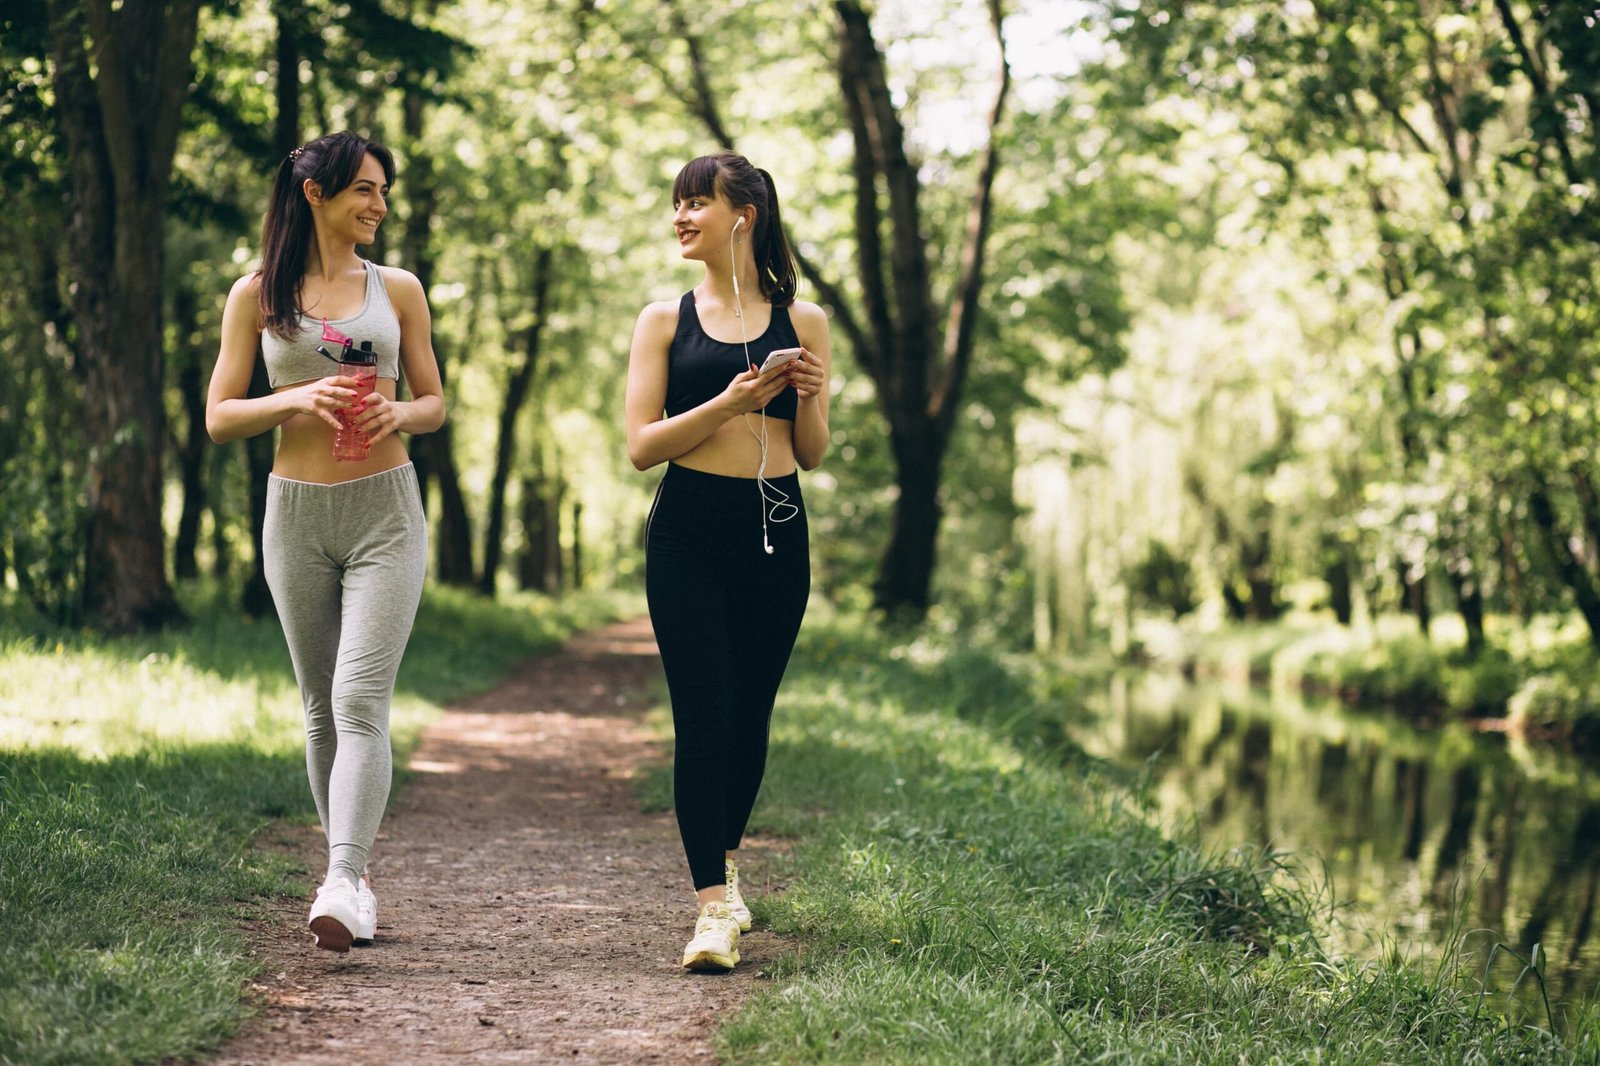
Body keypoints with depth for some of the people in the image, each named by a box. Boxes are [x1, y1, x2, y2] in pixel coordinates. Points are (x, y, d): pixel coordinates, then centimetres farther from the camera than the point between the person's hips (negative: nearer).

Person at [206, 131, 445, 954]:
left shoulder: (397, 289, 8)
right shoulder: (256, 295, 5)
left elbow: (435, 403, 14)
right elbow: (219, 417, 2)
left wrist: (398, 413, -9)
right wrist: (296, 400, -16)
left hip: (386, 513, -1)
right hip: (297, 514, 1)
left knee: (360, 700, -15)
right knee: (321, 706, 9)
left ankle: (341, 888, -24)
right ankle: (351, 872, 21)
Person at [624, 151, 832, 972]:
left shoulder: (800, 320, 8)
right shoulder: (665, 320, 5)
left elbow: (811, 453, 11)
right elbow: (642, 445, -3)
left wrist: (808, 396, -9)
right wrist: (729, 402, -15)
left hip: (777, 533, 2)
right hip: (690, 534, -2)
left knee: (751, 716, 10)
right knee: (702, 717, -8)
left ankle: (725, 862, 33)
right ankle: (714, 905, -6)